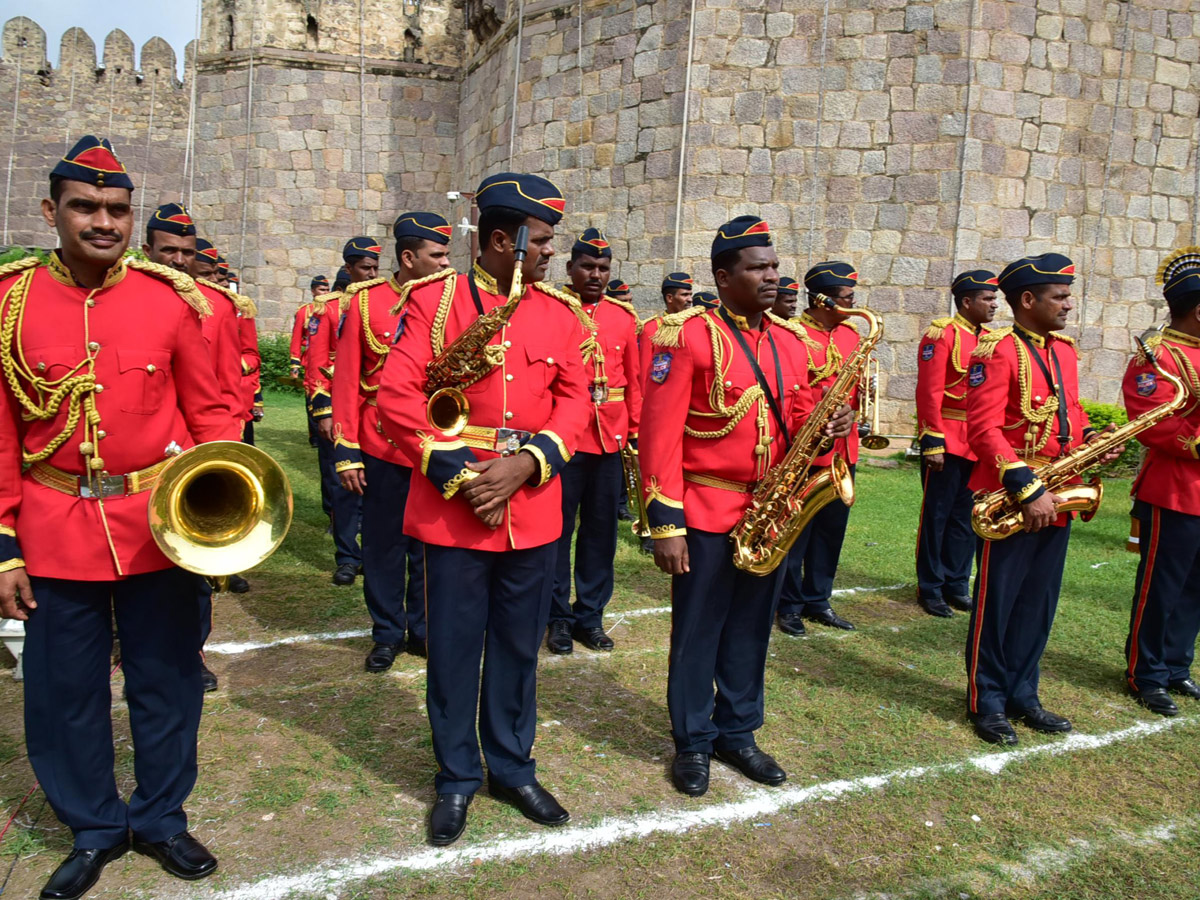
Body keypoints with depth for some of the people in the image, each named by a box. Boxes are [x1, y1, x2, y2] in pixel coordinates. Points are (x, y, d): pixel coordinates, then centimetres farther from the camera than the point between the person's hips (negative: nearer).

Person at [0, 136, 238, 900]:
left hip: (159, 528, 0)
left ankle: (161, 817, 34)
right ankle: (94, 829, 35)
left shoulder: (172, 299, -2)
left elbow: (208, 411, 3)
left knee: (169, 681, 12)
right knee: (65, 693, 12)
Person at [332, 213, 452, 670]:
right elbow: (347, 380, -3)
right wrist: (345, 452, -7)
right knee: (383, 546, 10)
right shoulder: (365, 302, -3)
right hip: (382, 451, -2)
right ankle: (388, 634, 26)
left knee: (428, 545, 11)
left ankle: (423, 629, 28)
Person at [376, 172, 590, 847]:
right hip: (452, 511, -3)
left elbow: (575, 403, 3)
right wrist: (457, 474, -14)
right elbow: (398, 396, -9)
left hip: (534, 510, 3)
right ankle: (457, 778, 29)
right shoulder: (434, 300, -4)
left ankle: (513, 767, 34)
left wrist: (526, 462, -13)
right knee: (454, 648, 9)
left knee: (519, 646, 15)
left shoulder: (564, 315, 6)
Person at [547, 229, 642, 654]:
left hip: (610, 439, 4)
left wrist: (635, 430, 5)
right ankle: (559, 617, 19)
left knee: (601, 530, 10)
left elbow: (634, 378, 11)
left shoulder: (624, 316, 9)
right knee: (558, 529, 5)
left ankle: (590, 615, 24)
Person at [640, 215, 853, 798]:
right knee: (697, 633, 7)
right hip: (707, 516, -6)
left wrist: (828, 425, -11)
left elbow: (798, 422, 14)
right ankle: (692, 742, 24)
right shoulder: (688, 334, -10)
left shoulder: (788, 344, 10)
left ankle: (737, 732, 33)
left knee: (751, 630, 16)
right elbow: (661, 432, -13)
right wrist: (664, 522, -16)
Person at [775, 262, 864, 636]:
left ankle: (818, 601, 27)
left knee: (831, 528, 14)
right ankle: (789, 605, 17)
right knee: (796, 530, 3)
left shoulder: (850, 334, 12)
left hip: (844, 448, 7)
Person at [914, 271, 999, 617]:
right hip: (946, 444, -7)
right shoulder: (942, 334, -9)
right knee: (936, 517, 3)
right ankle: (930, 588, 14)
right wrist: (932, 443, -18)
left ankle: (957, 585, 24)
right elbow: (929, 392, -15)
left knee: (965, 518, 13)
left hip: (978, 446, 7)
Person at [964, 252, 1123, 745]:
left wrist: (1091, 439, 1)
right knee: (996, 604, 4)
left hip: (1055, 501, 8)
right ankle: (987, 702, 16)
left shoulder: (1065, 351, 13)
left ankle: (1022, 695, 28)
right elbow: (985, 431, -20)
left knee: (1038, 604, 15)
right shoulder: (997, 351, -13)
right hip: (1011, 501, -8)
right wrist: (1028, 489, -23)